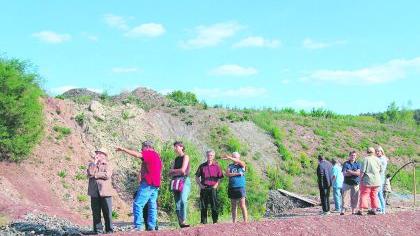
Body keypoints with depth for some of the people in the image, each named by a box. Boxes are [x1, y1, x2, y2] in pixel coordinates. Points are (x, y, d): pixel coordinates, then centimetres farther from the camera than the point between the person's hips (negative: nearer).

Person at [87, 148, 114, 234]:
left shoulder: (107, 165, 6)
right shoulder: (92, 164, 14)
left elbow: (107, 175, -13)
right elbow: (90, 173, -6)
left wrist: (95, 175, -7)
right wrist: (94, 162, -6)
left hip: (105, 192, -2)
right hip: (94, 193, 3)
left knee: (107, 213, -2)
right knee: (96, 213, 4)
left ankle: (109, 230, 6)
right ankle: (98, 231, 11)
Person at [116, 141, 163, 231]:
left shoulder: (149, 153, -6)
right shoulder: (157, 156, 23)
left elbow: (137, 154, -22)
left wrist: (123, 149, -19)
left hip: (148, 183, -10)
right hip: (156, 184, 10)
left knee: (138, 204, -11)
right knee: (152, 206, 8)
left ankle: (138, 226, -15)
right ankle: (152, 226, 6)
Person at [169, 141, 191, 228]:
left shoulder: (185, 157, 3)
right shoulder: (176, 159, 20)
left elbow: (183, 170, -9)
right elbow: (170, 173, 14)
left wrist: (173, 171, 6)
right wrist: (178, 172, -5)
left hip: (185, 180, -6)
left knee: (183, 200, -25)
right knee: (177, 203, -1)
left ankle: (183, 221, -29)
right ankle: (180, 223, -1)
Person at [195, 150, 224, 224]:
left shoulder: (216, 166, 7)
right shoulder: (202, 166, 11)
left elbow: (220, 177, 6)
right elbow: (197, 177, 13)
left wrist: (216, 185, -7)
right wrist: (200, 185, 1)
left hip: (213, 188, -2)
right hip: (204, 188, 2)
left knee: (214, 205, -2)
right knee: (203, 206, 3)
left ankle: (215, 221, 5)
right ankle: (204, 222, 11)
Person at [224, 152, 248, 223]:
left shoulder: (242, 165, 5)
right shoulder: (230, 166, 13)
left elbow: (239, 162, -18)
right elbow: (227, 174, -3)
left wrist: (229, 158, -29)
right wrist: (237, 174, -13)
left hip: (240, 187, -3)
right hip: (232, 188, 3)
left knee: (242, 205, -8)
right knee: (234, 206, 7)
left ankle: (245, 221, -9)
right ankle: (234, 222, 10)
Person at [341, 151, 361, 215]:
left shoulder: (357, 164, 9)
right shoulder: (346, 163, 7)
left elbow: (359, 173, -5)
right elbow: (344, 173, -3)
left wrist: (350, 172, -13)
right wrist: (354, 173, -9)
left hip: (355, 184, 1)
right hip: (347, 183, -1)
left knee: (355, 198, 0)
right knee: (345, 197, -8)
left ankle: (354, 211, 6)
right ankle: (343, 210, -11)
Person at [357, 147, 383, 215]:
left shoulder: (366, 159, -9)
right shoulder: (377, 159, 5)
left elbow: (362, 171, -12)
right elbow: (381, 170, 13)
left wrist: (360, 179, -3)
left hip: (367, 180, -5)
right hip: (376, 181, 5)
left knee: (364, 194, -2)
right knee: (374, 195, 13)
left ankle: (361, 210, -6)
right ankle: (374, 209, 15)